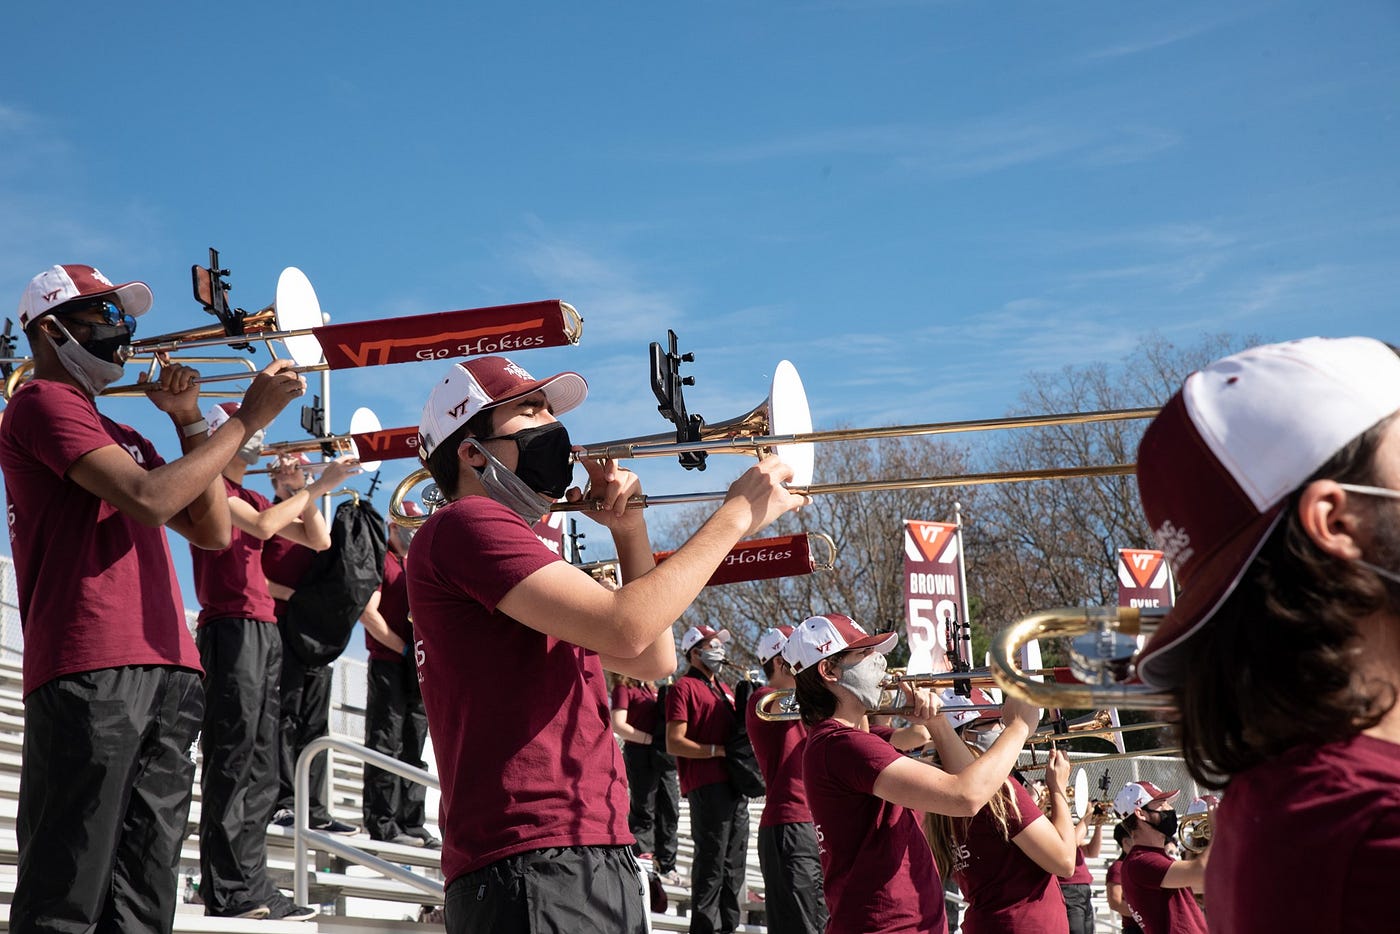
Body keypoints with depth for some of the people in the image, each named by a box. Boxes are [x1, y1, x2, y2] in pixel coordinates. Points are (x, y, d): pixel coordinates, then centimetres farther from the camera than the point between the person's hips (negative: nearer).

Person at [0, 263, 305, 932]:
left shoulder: (121, 437, 29)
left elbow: (212, 531, 23)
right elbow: (148, 500, -14)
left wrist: (191, 423, 15)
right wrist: (246, 419, -5)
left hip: (167, 673, 9)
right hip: (90, 669, -9)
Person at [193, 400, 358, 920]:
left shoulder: (253, 499, 23)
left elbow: (318, 540, 20)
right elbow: (261, 527, -18)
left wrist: (303, 489, 8)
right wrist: (318, 486, -13)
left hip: (265, 632, 9)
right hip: (229, 628, -9)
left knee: (260, 769, 6)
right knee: (233, 760, -11)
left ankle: (250, 885, 7)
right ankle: (229, 890, -12)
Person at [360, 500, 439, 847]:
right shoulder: (379, 560, -2)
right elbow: (368, 613, -13)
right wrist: (405, 649, -14)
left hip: (418, 671, 7)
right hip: (388, 665, -7)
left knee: (413, 750, 8)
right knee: (386, 747, -6)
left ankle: (412, 824, 12)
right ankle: (383, 825, -4)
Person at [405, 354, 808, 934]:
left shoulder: (520, 554, 24)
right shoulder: (465, 524, -8)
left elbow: (653, 661, 24)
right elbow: (625, 628, -19)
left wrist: (629, 531, 13)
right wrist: (735, 515, -8)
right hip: (532, 870, -10)